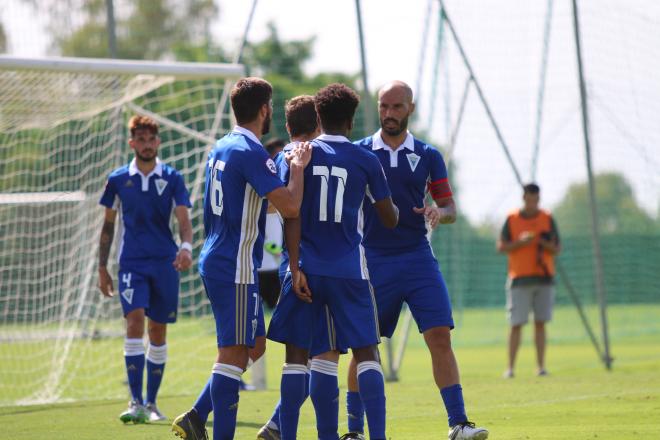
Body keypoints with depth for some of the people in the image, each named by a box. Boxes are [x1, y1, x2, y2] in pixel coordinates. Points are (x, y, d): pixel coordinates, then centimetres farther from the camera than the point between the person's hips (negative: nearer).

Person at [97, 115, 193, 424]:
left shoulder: (172, 178, 3)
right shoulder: (118, 179, 5)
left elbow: (183, 220, -4)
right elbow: (108, 225, 13)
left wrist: (186, 247, -25)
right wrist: (102, 267, 10)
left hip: (165, 262, 1)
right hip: (132, 262, -1)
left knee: (158, 331, 5)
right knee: (135, 320, -19)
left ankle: (151, 403, 17)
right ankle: (136, 402, -21)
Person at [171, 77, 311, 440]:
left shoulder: (220, 148, 13)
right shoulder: (251, 153, -16)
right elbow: (290, 207, -24)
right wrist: (298, 168, -8)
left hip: (216, 260, 10)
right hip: (236, 268, -10)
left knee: (253, 344, 16)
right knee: (234, 352, -7)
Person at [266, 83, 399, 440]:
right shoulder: (366, 160, 2)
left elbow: (291, 216, -6)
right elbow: (390, 220, 8)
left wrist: (295, 268, -7)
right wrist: (396, 206, 32)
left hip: (307, 268, 0)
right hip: (350, 270, 0)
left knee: (297, 354, 5)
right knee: (366, 353, 3)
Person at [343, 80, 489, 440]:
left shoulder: (427, 156, 6)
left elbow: (450, 207, 8)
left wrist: (439, 213, -13)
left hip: (417, 258, 1)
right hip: (373, 261, -1)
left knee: (440, 336, -10)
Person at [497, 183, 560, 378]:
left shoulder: (547, 219, 7)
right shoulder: (512, 219, 4)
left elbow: (556, 249, 6)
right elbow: (501, 247, 2)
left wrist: (542, 242, -13)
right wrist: (521, 242, -14)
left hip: (543, 278, 2)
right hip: (519, 279, -2)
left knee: (540, 323, 2)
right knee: (516, 324, -5)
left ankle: (541, 366, 4)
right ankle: (510, 367, -4)